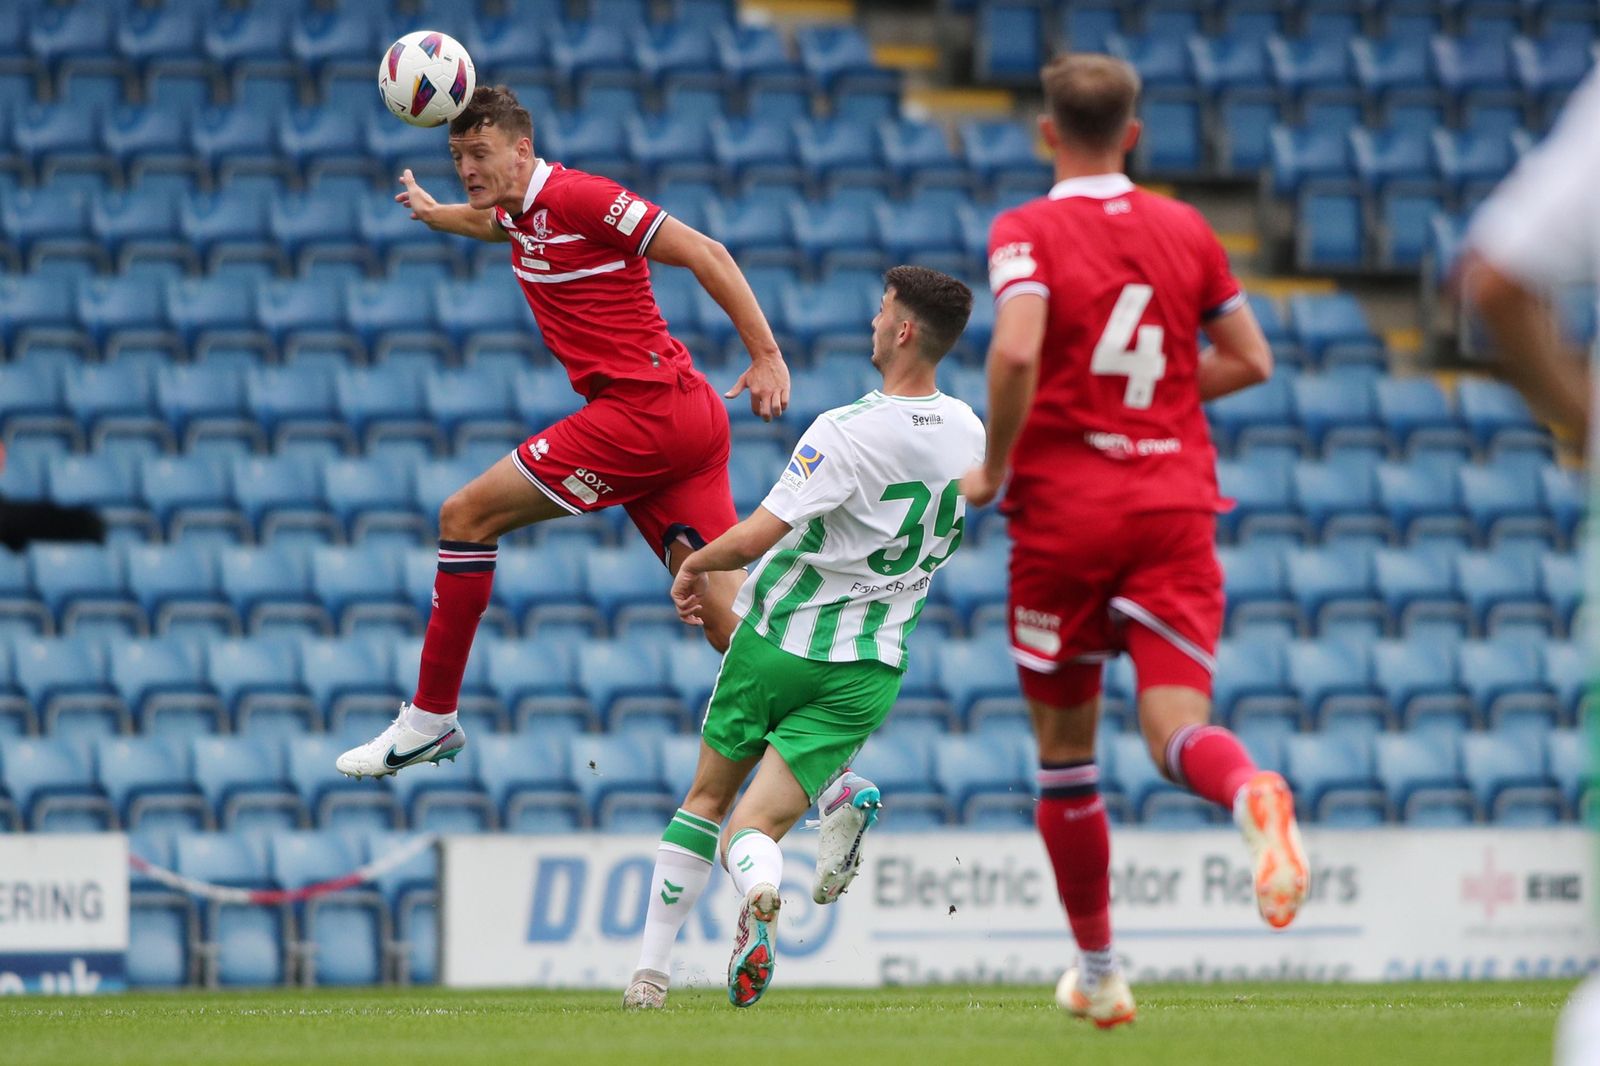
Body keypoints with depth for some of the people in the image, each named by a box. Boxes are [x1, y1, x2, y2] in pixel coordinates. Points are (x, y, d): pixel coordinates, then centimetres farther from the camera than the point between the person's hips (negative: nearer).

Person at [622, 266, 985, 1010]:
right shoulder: (968, 433, -1)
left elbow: (753, 540, -22)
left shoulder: (848, 433, -20)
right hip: (871, 668, 3)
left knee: (708, 796, 17)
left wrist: (694, 566, -3)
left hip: (779, 642, -3)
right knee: (751, 829, -1)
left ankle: (652, 968, 17)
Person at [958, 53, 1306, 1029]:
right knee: (1177, 727, -7)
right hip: (1177, 506, 2)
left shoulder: (1028, 232, -4)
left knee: (1065, 748, 12)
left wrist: (993, 467, -8)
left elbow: (1017, 351, -22)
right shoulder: (1187, 231, 9)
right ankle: (1253, 792, -45)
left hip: (1065, 509, -2)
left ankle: (1098, 972, 20)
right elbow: (1251, 361, 11)